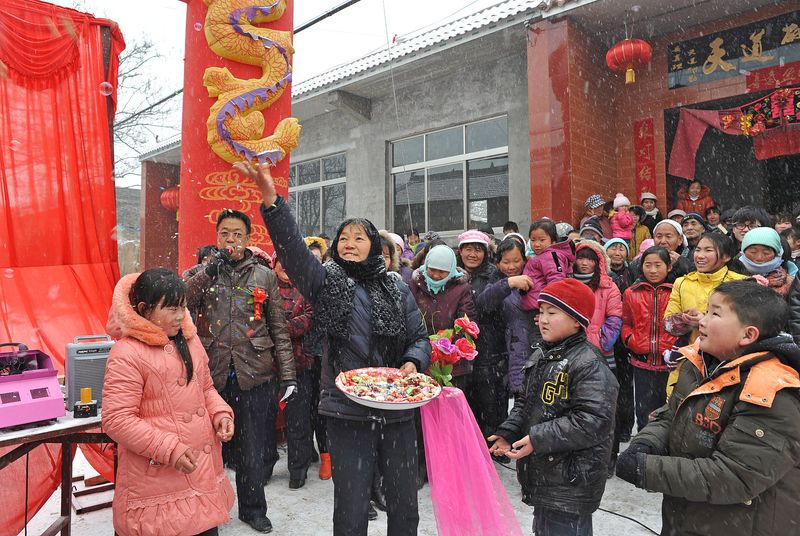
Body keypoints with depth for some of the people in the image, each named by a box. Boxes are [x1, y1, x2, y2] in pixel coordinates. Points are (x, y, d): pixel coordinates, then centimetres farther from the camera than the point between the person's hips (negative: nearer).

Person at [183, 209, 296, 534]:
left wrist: (287, 375, -1)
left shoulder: (265, 276, 5)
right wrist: (210, 269, -18)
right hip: (211, 374, 0)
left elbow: (279, 330, 4)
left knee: (255, 452, 10)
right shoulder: (199, 273, 6)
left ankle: (253, 508, 33)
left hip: (255, 376, 0)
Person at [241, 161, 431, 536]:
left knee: (404, 503, 16)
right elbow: (292, 247, -17)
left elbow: (420, 339, 11)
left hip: (397, 410, 3)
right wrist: (271, 199, -30)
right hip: (348, 412, -2)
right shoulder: (326, 282, -1)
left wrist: (413, 362, -11)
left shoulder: (397, 289, 6)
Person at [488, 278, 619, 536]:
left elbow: (593, 421, -25)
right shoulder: (540, 357, 10)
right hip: (540, 475, 8)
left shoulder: (588, 363, -17)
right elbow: (526, 403, 19)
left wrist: (538, 439, -24)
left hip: (571, 483, -8)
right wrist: (507, 433, 3)